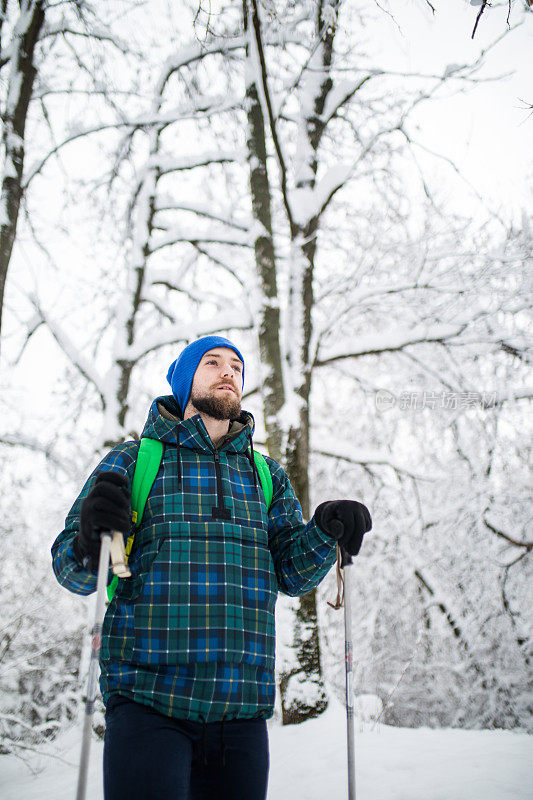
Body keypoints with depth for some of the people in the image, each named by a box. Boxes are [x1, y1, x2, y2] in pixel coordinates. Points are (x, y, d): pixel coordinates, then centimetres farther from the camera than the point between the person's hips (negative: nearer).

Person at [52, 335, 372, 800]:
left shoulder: (267, 476, 17)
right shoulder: (133, 461, 7)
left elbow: (293, 573, 8)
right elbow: (72, 570, 2)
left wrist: (324, 532, -12)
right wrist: (91, 538, -21)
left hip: (244, 709, 3)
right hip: (149, 701, -3)